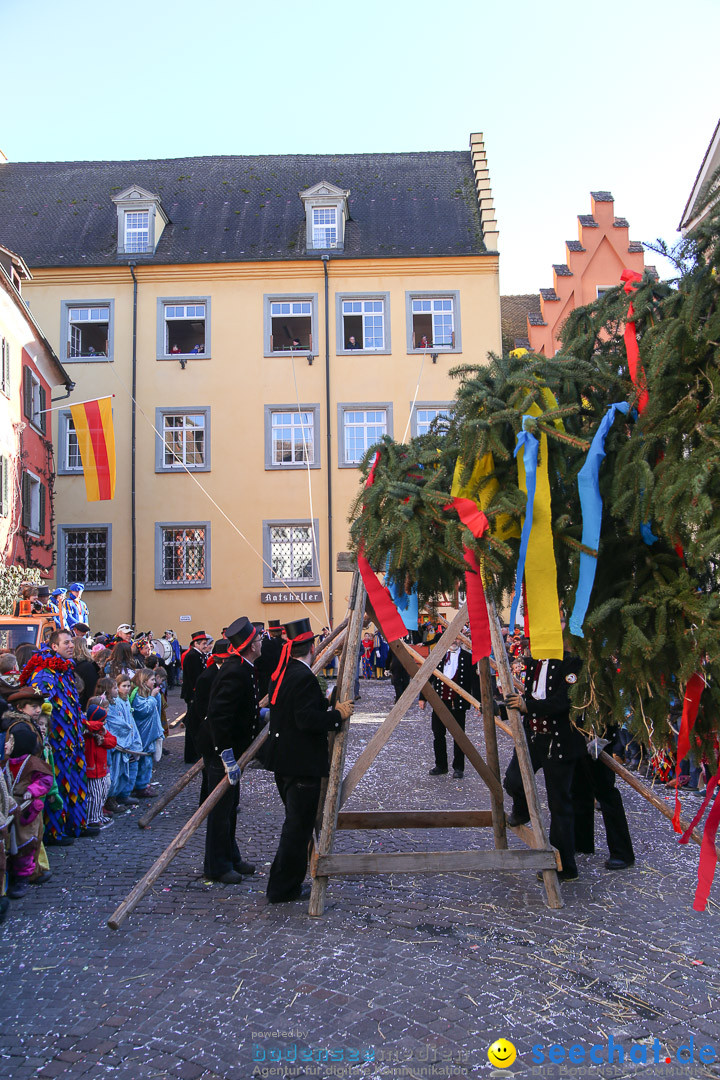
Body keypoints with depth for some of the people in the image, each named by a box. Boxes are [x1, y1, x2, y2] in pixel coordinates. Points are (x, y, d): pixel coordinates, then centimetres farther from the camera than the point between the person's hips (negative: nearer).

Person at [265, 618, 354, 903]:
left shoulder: (282, 673, 9)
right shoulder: (304, 677, -20)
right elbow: (307, 720, -26)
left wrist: (327, 705, 12)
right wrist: (338, 714, -16)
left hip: (283, 760, 10)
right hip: (302, 763, -10)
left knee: (296, 822, 23)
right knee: (298, 825, 1)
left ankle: (286, 883, 36)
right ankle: (282, 888, 10)